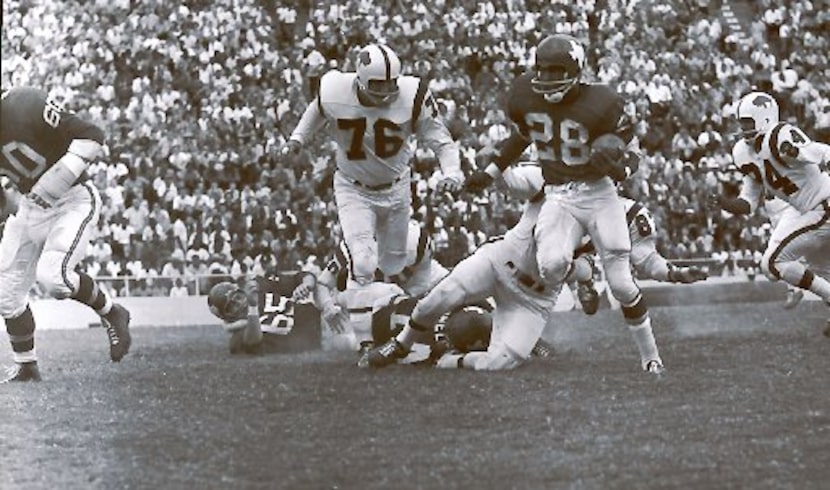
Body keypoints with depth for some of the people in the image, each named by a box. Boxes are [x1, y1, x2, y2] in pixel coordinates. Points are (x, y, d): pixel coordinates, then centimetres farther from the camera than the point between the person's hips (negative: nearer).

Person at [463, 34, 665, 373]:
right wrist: (490, 173, 19)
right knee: (552, 266, -29)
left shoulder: (600, 105, -16)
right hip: (558, 198, 2)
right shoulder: (525, 97, -3)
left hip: (599, 194, -2)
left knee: (621, 284, -3)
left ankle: (650, 355, 16)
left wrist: (618, 168, -30)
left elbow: (632, 152, -7)